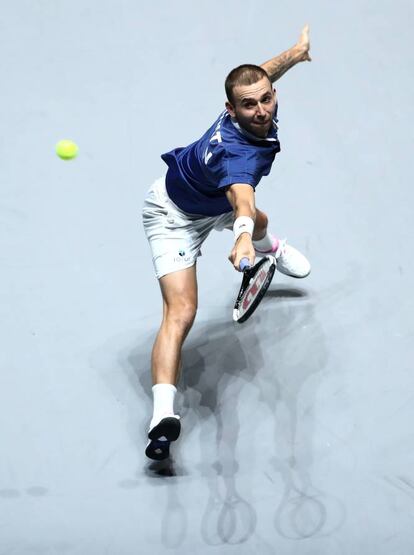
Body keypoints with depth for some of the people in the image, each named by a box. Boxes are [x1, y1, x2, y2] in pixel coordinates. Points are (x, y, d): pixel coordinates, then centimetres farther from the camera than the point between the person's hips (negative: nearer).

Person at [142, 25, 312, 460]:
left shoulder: (261, 104, -23)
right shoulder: (236, 152, -46)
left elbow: (260, 75, 3)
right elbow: (242, 197, -68)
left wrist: (295, 52, 15)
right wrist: (242, 236, -87)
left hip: (213, 203, 9)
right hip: (175, 214, -9)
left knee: (259, 225, 41)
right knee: (181, 311, -24)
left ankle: (272, 249, 81)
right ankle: (162, 415, -33)